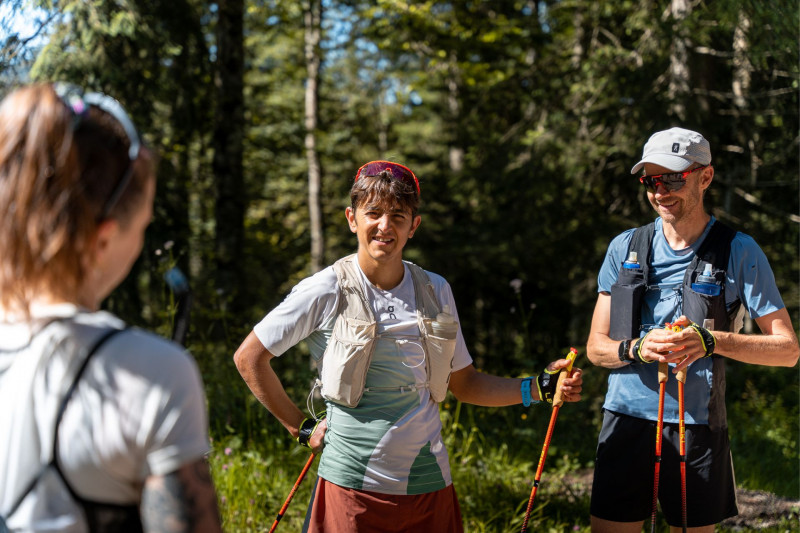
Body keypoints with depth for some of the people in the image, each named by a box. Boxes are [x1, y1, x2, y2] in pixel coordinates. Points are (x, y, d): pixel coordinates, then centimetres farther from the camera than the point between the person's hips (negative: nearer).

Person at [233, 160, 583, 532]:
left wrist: (538, 388, 1)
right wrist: (302, 428, 1)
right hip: (353, 483, -3)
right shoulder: (326, 292, -6)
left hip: (430, 483, 4)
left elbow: (464, 383, 13)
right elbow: (249, 357, 0)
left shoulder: (436, 291, 7)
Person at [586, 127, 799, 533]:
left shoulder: (739, 252, 0)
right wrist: (638, 348, -15)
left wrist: (712, 340, -19)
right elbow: (596, 347, 8)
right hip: (626, 422, 2)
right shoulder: (625, 248, 7)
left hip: (698, 427, -2)